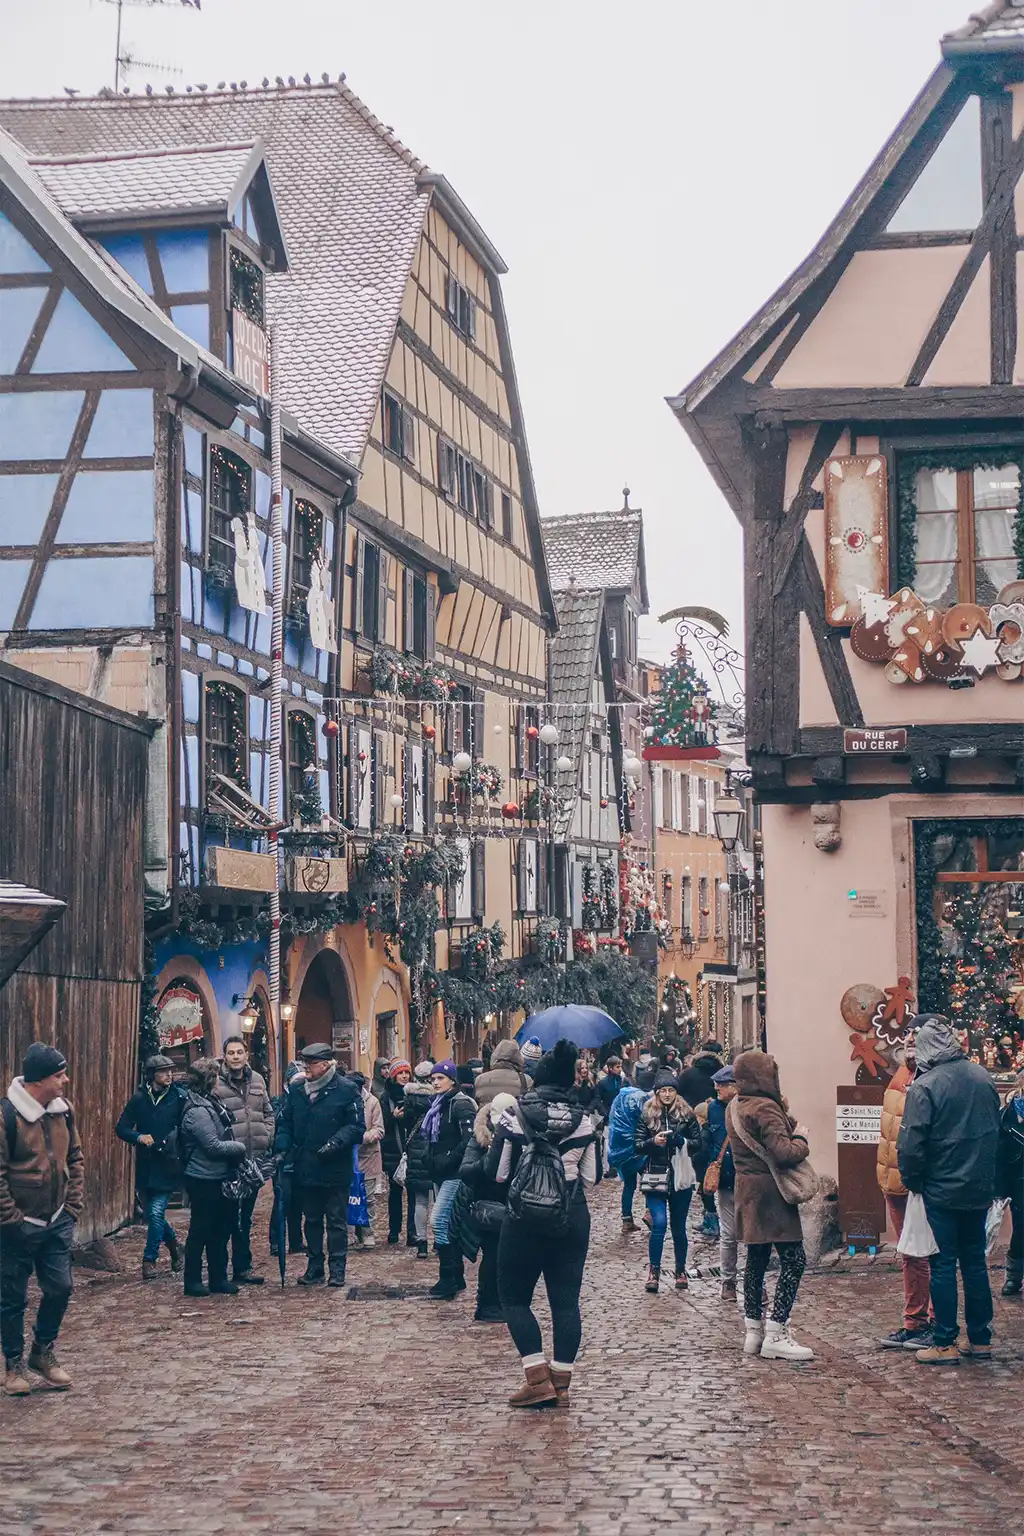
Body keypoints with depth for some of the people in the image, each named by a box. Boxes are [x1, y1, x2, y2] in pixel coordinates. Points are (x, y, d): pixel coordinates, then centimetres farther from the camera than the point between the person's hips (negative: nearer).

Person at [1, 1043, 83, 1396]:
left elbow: (75, 1159, 13)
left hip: (57, 1222, 6)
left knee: (60, 1289, 7)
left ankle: (43, 1352, 27)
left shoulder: (63, 1110, 2)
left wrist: (73, 1205, 7)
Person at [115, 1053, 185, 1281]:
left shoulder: (179, 1097, -4)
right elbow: (121, 1129, 5)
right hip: (145, 1166, 4)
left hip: (168, 1166, -4)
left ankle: (150, 1260, 2)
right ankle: (174, 1245, 37)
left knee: (156, 1212, -12)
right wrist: (139, 1137, -13)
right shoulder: (139, 1099, 3)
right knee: (152, 1213, 12)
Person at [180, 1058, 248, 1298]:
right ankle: (193, 1281, 11)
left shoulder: (210, 1103, 10)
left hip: (217, 1178, 10)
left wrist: (236, 1147, 1)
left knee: (220, 1229, 16)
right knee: (201, 1230, 1)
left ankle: (218, 1278, 25)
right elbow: (213, 1146, -22)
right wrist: (240, 1147, -10)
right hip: (204, 1180, -10)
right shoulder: (197, 1111, -21)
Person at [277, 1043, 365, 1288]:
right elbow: (286, 1123, 14)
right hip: (306, 1169, 5)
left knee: (337, 1221, 4)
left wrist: (337, 1143, -23)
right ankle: (314, 1268, 23)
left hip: (336, 1169, -5)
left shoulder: (346, 1090, -10)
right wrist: (283, 1147, -1)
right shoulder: (296, 1090, 7)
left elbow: (357, 1127, -11)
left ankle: (337, 1269, 11)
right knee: (312, 1220, 14)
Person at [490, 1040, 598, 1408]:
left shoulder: (514, 1118, -8)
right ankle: (561, 1382, 7)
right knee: (566, 1300, 7)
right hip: (573, 1217, 3)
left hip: (525, 1217, -3)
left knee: (514, 1297, 7)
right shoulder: (583, 1122, -1)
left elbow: (497, 1173, -5)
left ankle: (538, 1379, -3)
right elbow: (591, 1176, 3)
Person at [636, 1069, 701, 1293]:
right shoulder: (647, 1114, 1)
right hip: (655, 1177, -1)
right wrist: (653, 1142, -19)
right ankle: (653, 1272, -1)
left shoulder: (686, 1114, 2)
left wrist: (681, 1141, -16)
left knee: (679, 1227, 10)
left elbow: (698, 1142, 3)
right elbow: (638, 1145, 0)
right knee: (659, 1224, -12)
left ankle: (681, 1271, 25)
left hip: (681, 1177, 1)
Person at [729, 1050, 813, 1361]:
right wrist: (800, 1138, -7)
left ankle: (754, 1329, 21)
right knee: (793, 1260, -8)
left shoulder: (735, 1106, 10)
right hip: (770, 1194, -10)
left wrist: (789, 1125, 4)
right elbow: (784, 1153, -25)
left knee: (756, 1260, 16)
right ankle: (775, 1335, -12)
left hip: (747, 1191, 10)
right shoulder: (764, 1109, -19)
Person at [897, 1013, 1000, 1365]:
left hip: (941, 1191, -6)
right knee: (975, 1261, 14)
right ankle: (980, 1338, 19)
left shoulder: (924, 1087, -18)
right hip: (980, 1190, 6)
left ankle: (945, 1343, 5)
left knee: (943, 1265, 2)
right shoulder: (982, 1077, 1)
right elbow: (995, 1130, 13)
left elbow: (911, 1145, -19)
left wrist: (911, 1181, -3)